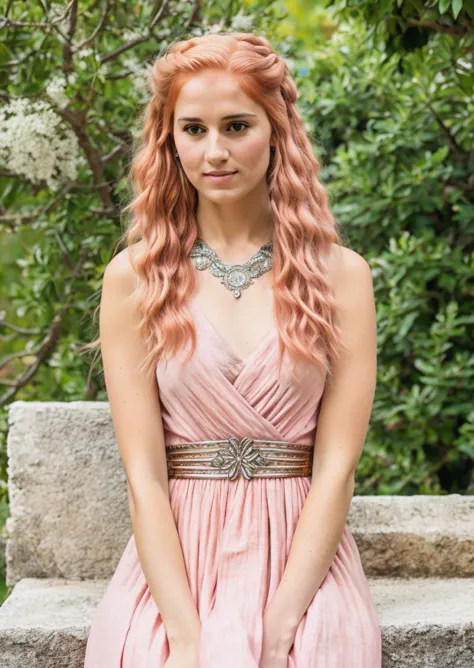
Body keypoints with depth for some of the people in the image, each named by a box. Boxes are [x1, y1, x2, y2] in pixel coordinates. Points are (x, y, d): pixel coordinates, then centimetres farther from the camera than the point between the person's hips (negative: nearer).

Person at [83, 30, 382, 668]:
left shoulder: (341, 274, 3)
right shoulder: (134, 278, 3)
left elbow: (336, 466, -2)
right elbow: (143, 475, -3)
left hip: (302, 560, 0)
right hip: (175, 561, 0)